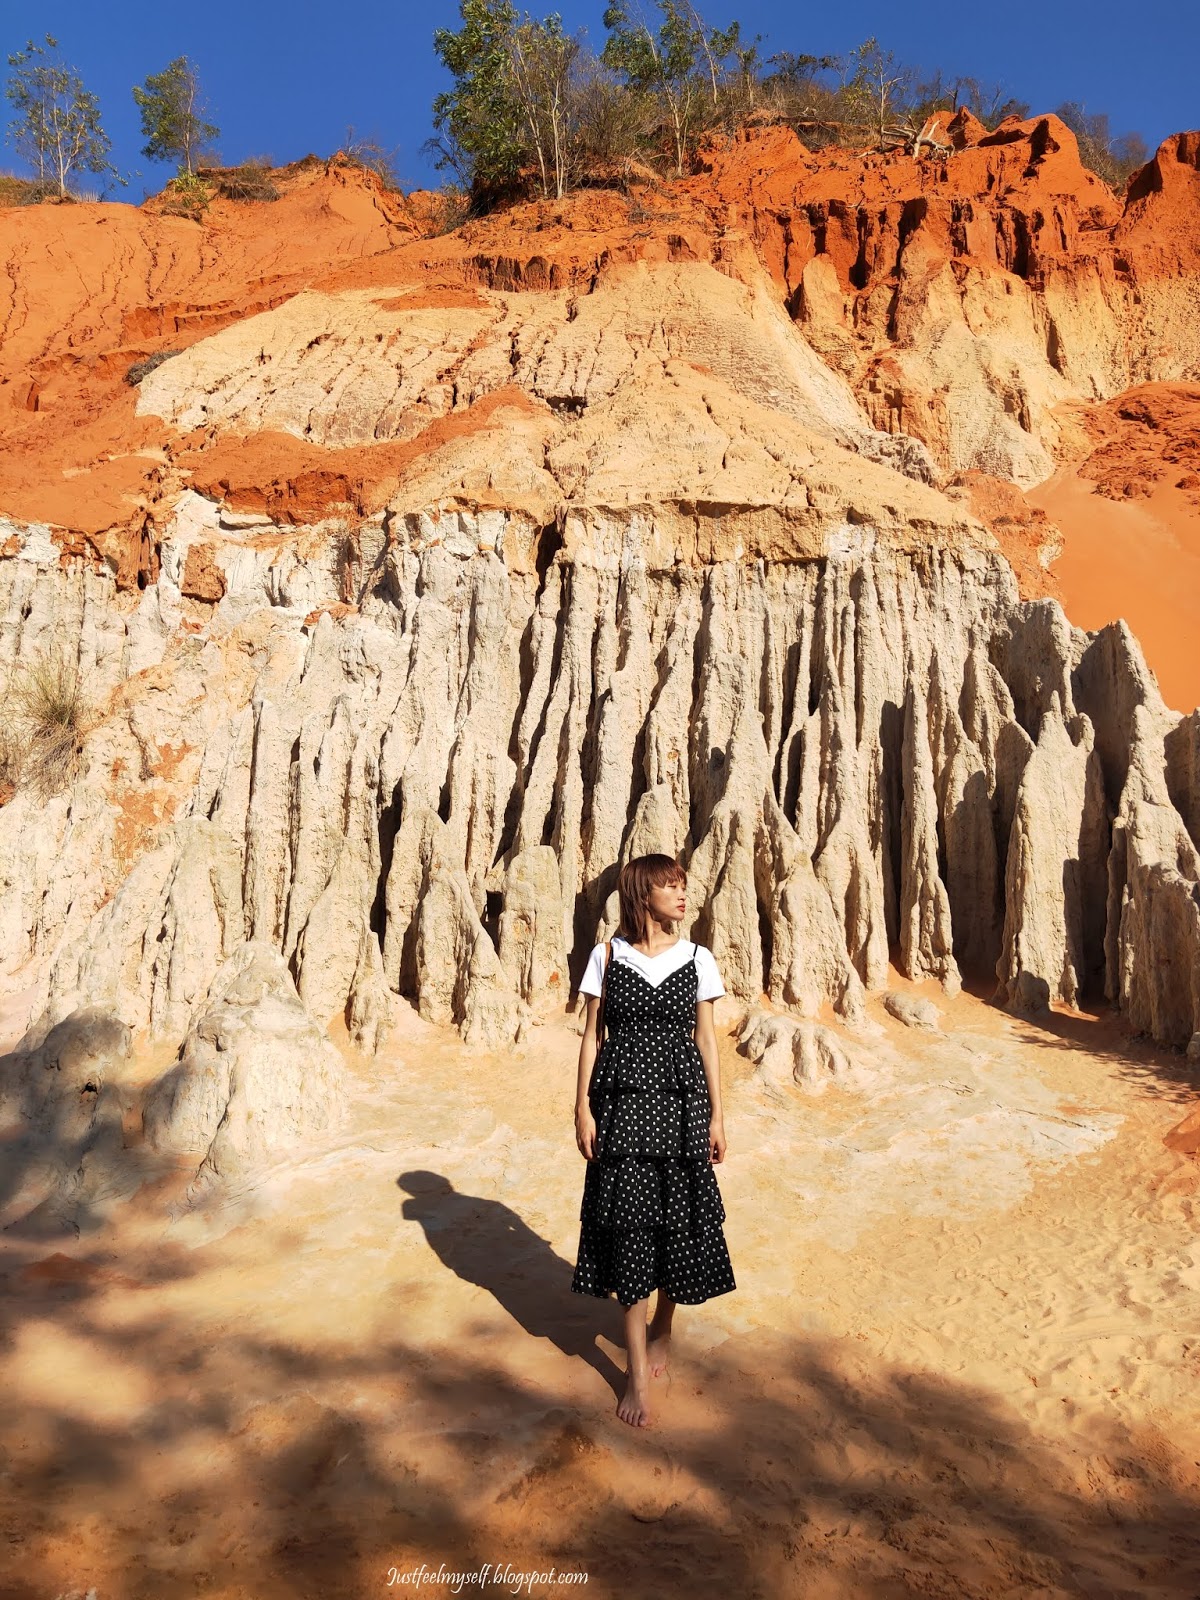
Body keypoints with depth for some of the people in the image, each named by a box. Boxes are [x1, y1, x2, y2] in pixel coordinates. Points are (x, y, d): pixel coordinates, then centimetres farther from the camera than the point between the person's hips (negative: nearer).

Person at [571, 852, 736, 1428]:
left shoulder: (697, 960, 2)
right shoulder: (607, 957, 0)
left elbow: (706, 1041, 6)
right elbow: (591, 1036, 3)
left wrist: (717, 1116, 5)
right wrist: (582, 1109, -2)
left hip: (680, 1104, 1)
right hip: (622, 1103, -1)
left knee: (679, 1218, 5)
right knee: (627, 1222, 0)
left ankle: (662, 1330, 33)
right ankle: (637, 1370, 11)